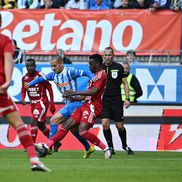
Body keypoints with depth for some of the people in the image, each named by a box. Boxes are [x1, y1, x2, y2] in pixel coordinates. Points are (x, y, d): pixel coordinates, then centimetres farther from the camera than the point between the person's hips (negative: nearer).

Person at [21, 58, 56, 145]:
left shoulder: (41, 76, -14)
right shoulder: (25, 78, 2)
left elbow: (49, 89, -8)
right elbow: (23, 91, 11)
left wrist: (52, 104, -9)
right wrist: (22, 98, -11)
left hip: (42, 102, -7)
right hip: (33, 103, 7)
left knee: (34, 122, -21)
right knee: (41, 126, 15)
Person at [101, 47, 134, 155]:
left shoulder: (118, 67, -3)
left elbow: (125, 83, 2)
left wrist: (127, 99, -3)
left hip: (116, 100, -1)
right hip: (104, 100, 1)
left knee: (120, 126, 3)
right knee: (105, 123, -15)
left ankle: (125, 145, 27)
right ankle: (110, 147, -1)